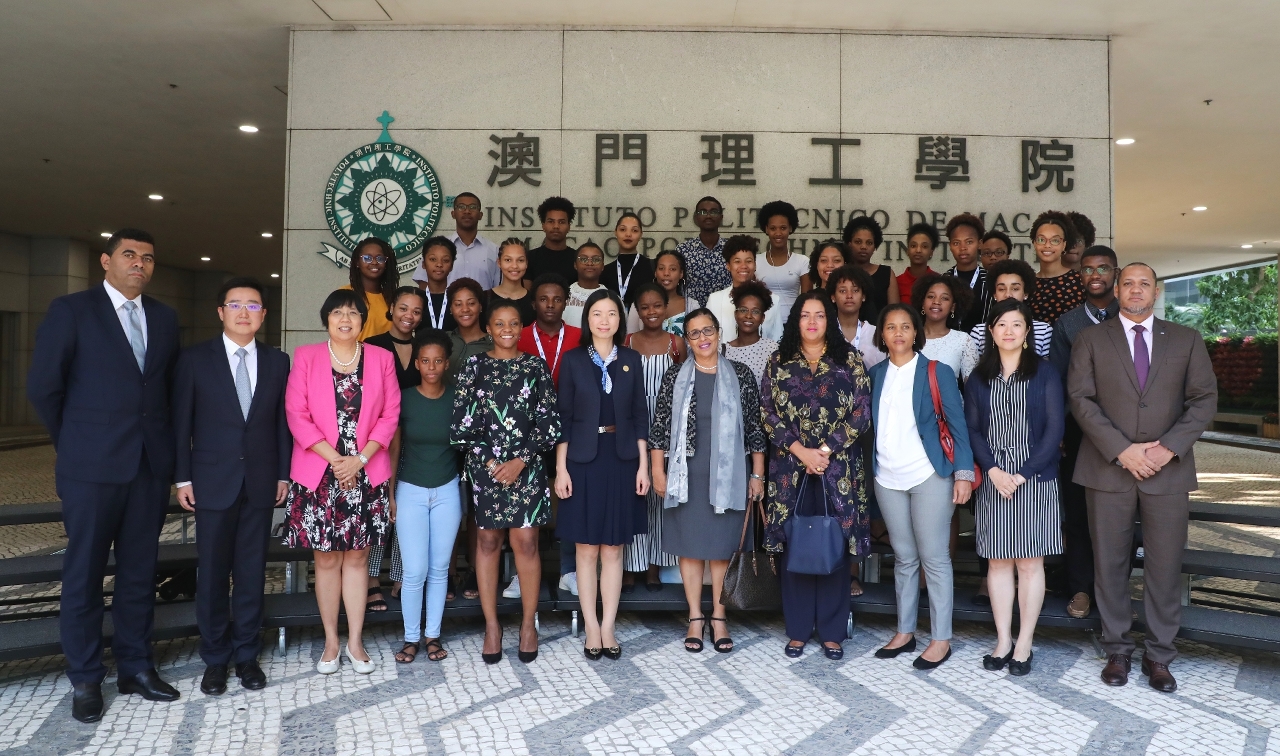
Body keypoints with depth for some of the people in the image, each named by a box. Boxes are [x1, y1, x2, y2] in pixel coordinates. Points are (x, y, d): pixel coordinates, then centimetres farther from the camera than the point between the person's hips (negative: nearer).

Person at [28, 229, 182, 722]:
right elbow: (43, 387, -2)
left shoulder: (164, 319, 11)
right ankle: (85, 679, 19)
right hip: (92, 466, -4)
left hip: (151, 464, 4)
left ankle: (135, 667, 23)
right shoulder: (70, 310, -2)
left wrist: (162, 442, 9)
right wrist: (75, 444, 5)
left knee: (139, 570, 11)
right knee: (84, 573, 6)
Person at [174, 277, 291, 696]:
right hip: (213, 481, -1)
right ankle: (215, 658, 20)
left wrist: (284, 473, 2)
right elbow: (182, 422, 1)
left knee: (252, 571, 8)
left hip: (261, 482, 1)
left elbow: (282, 422, 5)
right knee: (213, 573, 6)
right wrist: (183, 477, -2)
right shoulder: (195, 359, 0)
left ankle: (246, 654, 21)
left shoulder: (277, 361, 5)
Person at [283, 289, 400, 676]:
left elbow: (390, 415, 2)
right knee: (326, 558, 6)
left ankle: (355, 641, 17)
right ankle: (331, 641, 18)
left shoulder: (381, 358, 6)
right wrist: (335, 459, -11)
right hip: (318, 474, -1)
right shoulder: (306, 356, 3)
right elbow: (296, 415, -3)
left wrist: (360, 459, -10)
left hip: (366, 475, 1)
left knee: (357, 557, 7)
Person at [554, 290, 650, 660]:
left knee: (613, 548, 6)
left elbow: (640, 414, 6)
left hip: (621, 459, 1)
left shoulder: (631, 360, 7)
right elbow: (563, 417, 0)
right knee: (587, 548, 4)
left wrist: (643, 464, 0)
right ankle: (592, 628, 14)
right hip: (583, 460, -1)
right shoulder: (573, 359, 2)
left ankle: (608, 628, 14)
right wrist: (561, 468, -5)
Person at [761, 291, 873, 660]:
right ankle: (798, 630, 17)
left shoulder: (849, 360, 4)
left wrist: (824, 450, -10)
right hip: (790, 469, 1)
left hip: (839, 470, -1)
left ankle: (832, 632, 16)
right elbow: (769, 414, 1)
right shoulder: (779, 362, 7)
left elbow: (861, 413, -2)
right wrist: (801, 451, -11)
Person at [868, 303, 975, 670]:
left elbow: (958, 424, -3)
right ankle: (905, 632, 22)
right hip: (888, 479, 4)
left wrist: (964, 472, -11)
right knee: (904, 557, 12)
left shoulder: (937, 372, -1)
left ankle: (940, 639, 10)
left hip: (929, 477, -3)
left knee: (934, 558, 0)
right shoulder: (875, 375, 9)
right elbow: (868, 424, 11)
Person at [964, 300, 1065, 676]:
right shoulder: (979, 377, 8)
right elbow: (971, 429, 4)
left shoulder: (1044, 373, 2)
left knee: (1030, 561, 2)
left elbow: (1054, 429, -4)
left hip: (1034, 479, -2)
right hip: (993, 480, 2)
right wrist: (993, 470, -10)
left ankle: (1024, 644, 12)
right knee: (998, 560, 6)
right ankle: (1003, 641, 15)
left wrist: (1024, 474, -11)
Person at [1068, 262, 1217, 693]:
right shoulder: (1091, 340, 4)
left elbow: (1205, 399, 3)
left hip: (1168, 469, 1)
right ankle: (1117, 651, 19)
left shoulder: (1186, 341, 9)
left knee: (1166, 565, 5)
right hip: (1108, 467, -1)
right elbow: (1081, 399, -5)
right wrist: (1122, 450, -14)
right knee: (1110, 563, 5)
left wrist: (1169, 446, -11)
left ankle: (1159, 656, 20)